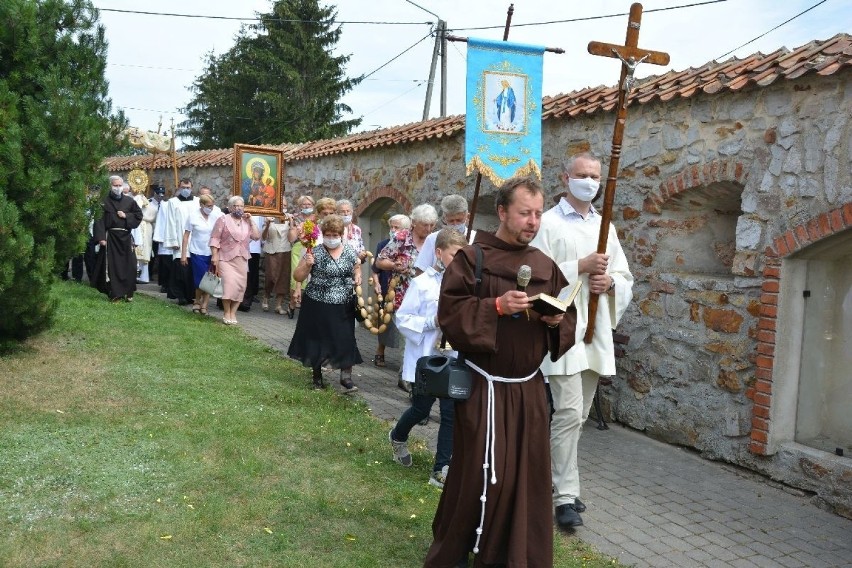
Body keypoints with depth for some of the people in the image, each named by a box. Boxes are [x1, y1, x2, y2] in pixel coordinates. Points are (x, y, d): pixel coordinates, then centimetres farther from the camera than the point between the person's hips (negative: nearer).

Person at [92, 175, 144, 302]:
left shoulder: (129, 201, 8)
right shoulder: (104, 201, 1)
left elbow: (139, 215, 11)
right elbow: (99, 220, -5)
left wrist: (126, 216, -5)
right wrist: (101, 237, -14)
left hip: (126, 237, 2)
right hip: (110, 236, -2)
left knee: (129, 265, 2)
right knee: (111, 265, -2)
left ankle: (128, 293, 13)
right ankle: (114, 293, 4)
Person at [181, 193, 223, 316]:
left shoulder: (216, 215, -3)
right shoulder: (193, 216, -5)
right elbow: (186, 236, 0)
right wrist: (183, 254, -2)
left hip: (212, 253, 1)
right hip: (197, 253, -1)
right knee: (200, 281, 0)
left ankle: (203, 306, 11)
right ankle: (197, 301, 23)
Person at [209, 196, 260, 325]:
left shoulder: (246, 222, 14)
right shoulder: (223, 220, -1)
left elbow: (257, 237, 6)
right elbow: (215, 238, -5)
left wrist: (250, 221, 1)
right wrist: (214, 256, -13)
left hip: (242, 259, 5)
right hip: (226, 258, -5)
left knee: (240, 286, 1)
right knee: (229, 284, -17)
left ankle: (233, 313, 10)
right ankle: (226, 314, -6)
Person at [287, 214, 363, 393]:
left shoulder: (350, 251, 2)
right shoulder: (315, 252, -7)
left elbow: (357, 268, 19)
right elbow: (298, 277, -5)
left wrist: (357, 277, -3)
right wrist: (307, 264, -24)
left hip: (343, 307, 2)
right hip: (318, 306, -2)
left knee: (345, 341, -3)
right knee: (317, 340, 9)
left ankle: (346, 377, 4)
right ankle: (316, 375, 27)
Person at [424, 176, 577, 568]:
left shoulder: (546, 267, 8)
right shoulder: (471, 258, -7)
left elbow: (569, 318, 12)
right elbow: (450, 313, -14)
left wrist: (556, 320, -10)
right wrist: (496, 307, -25)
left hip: (528, 389, 5)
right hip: (484, 388, -5)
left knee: (527, 475, 8)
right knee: (479, 474, -1)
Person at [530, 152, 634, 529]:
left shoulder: (606, 227, 16)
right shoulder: (549, 224, -2)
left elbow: (626, 280, 17)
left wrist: (610, 281, -5)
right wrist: (581, 267, -17)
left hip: (596, 330, 7)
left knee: (578, 414, 13)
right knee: (568, 413, -11)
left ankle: (557, 477, 28)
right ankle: (566, 497, -4)